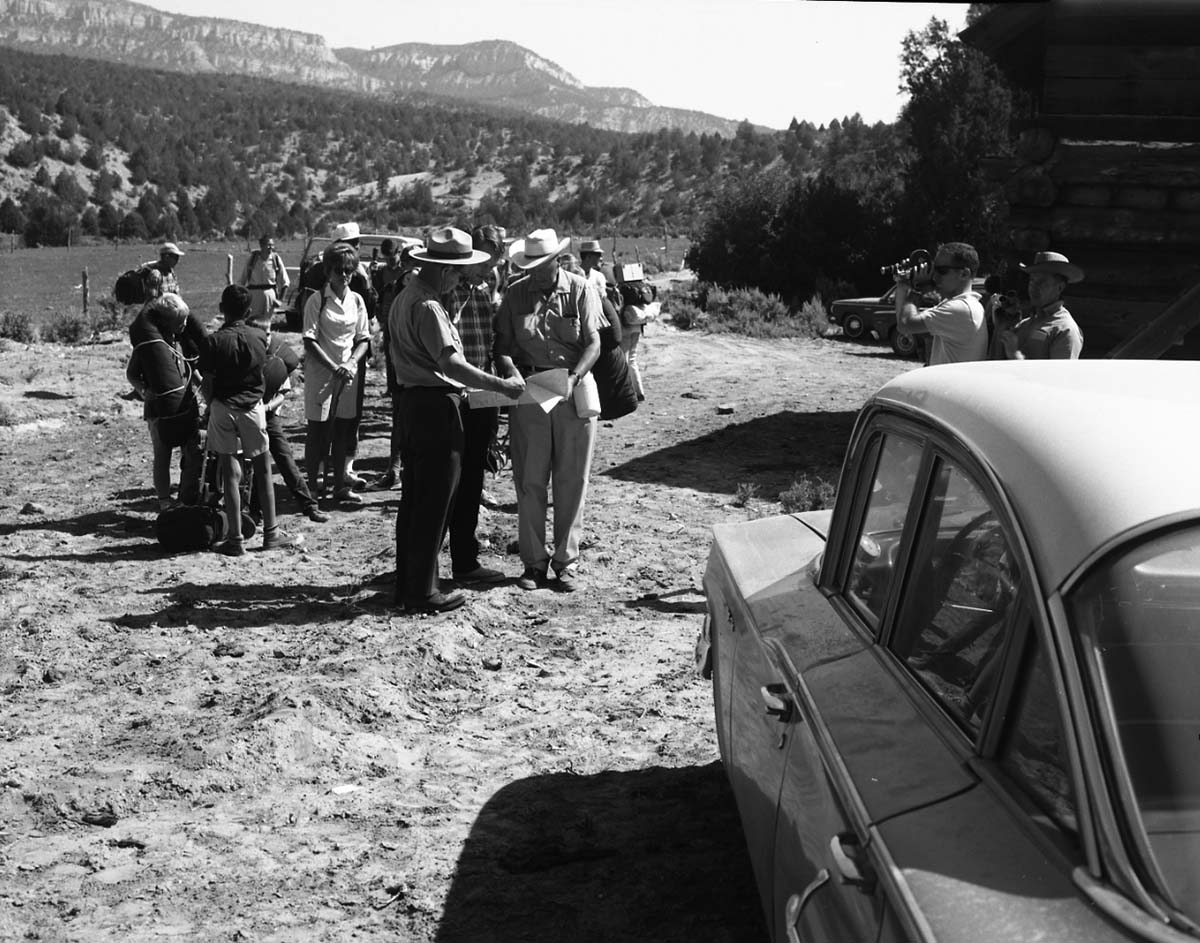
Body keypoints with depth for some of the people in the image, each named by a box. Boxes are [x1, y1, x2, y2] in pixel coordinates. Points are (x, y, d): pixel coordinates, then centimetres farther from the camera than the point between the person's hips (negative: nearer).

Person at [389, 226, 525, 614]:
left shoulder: (404, 298, 14)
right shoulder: (427, 306, -18)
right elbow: (450, 363, -25)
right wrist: (501, 386, -22)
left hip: (412, 401, 10)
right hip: (436, 406, -10)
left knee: (413, 498, 15)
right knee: (433, 504, -3)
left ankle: (406, 584, 24)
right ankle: (422, 592, 3)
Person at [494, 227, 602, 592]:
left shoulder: (580, 290, -1)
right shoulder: (515, 294, 4)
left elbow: (593, 343, -5)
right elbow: (503, 346, 2)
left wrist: (572, 377, -21)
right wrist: (511, 372, -18)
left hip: (574, 392, -1)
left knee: (571, 480, 4)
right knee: (529, 480, 2)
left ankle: (566, 560, 13)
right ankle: (533, 561, 11)